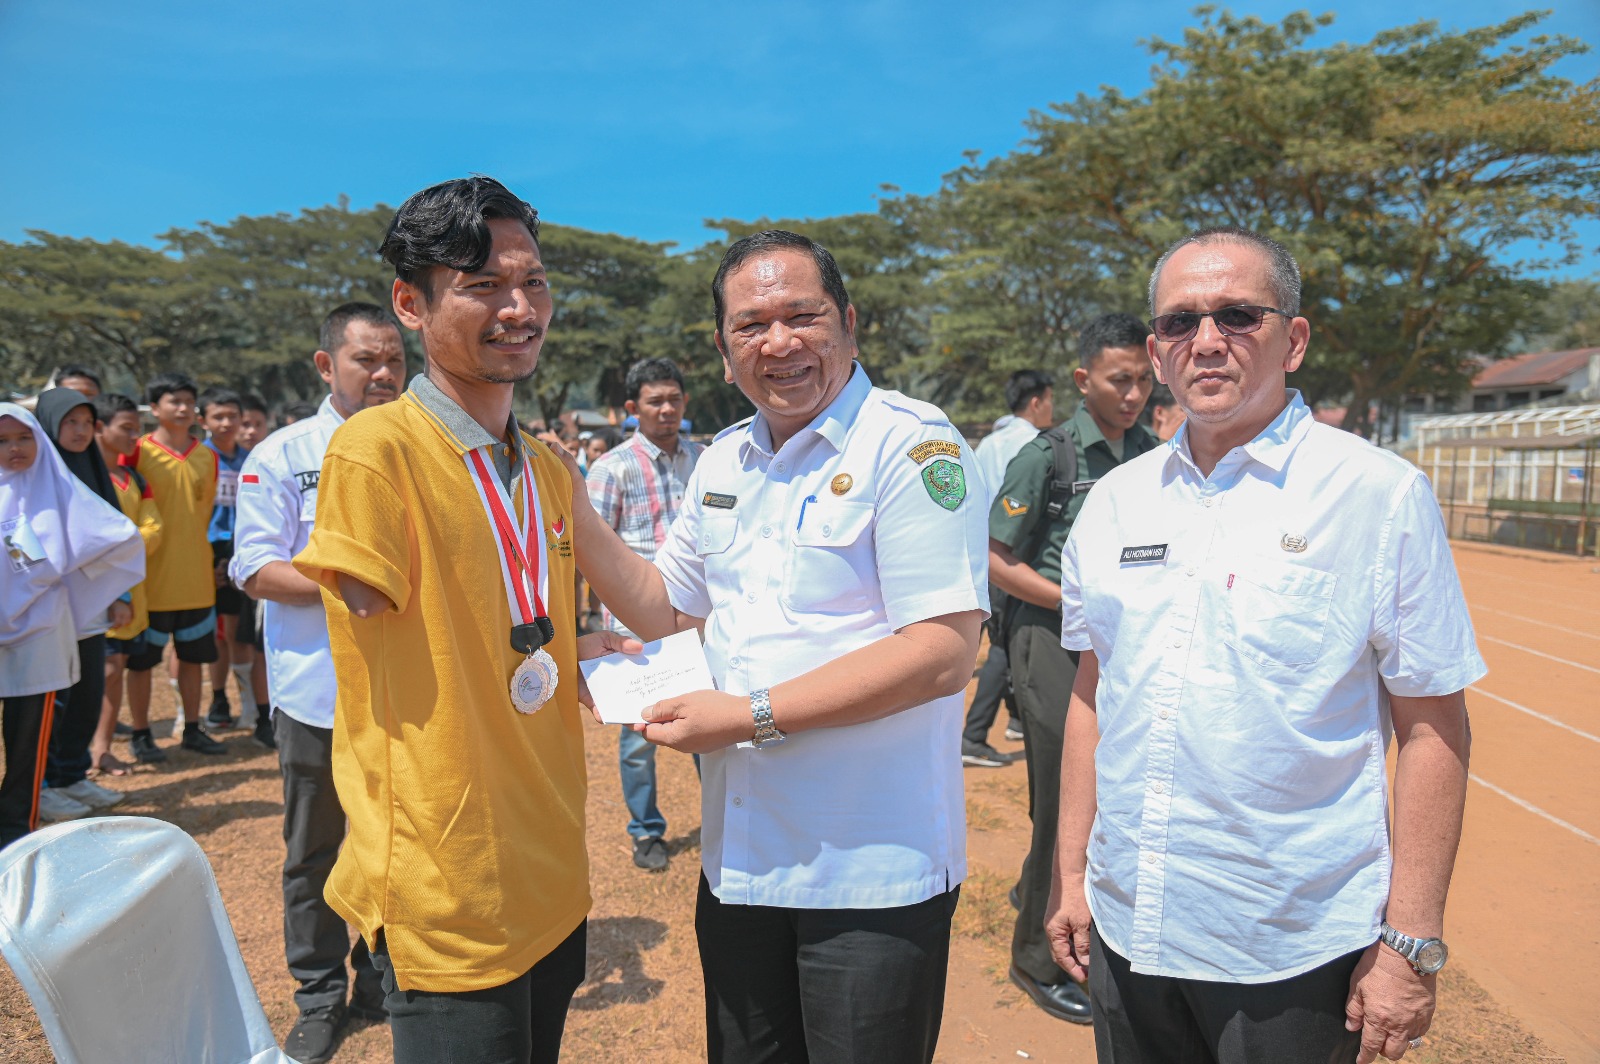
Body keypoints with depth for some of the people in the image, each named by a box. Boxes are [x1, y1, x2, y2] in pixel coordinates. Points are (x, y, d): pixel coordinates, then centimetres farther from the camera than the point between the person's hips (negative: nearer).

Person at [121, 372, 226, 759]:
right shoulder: (137, 452, -6)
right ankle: (140, 735, 18)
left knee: (193, 655, 12)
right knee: (141, 660, 6)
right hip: (150, 578, -4)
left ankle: (192, 730, 23)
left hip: (196, 578, 4)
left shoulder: (207, 456, 7)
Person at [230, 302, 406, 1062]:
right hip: (316, 693, -2)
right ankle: (320, 997, 29)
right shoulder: (280, 456, -2)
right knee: (313, 852, 11)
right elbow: (256, 570, -7)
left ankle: (382, 981, 32)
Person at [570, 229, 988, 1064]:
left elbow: (943, 651, -21)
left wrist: (750, 715, -20)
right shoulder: (721, 463, 8)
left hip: (872, 871, -6)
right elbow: (663, 609, 15)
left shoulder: (910, 444, -14)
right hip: (738, 861, 7)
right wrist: (568, 508, 2)